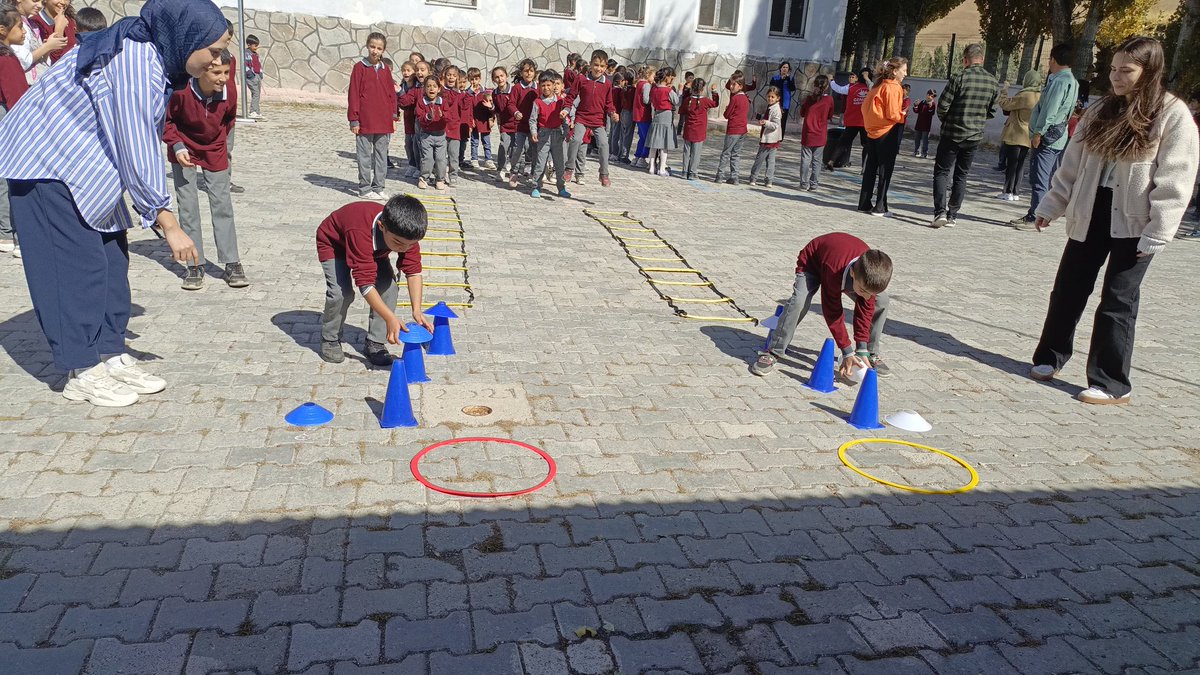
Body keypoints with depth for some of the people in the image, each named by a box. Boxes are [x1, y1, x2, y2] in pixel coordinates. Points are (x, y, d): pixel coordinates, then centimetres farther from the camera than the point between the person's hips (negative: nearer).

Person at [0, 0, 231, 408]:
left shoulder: (152, 57, 4)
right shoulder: (135, 59, -26)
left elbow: (144, 141, 7)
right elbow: (135, 148, -26)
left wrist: (159, 212, 5)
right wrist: (168, 223, -21)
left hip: (85, 165, 9)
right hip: (48, 163, -9)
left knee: (111, 259, 8)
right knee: (77, 265, -6)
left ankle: (110, 356, 16)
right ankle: (82, 374, 3)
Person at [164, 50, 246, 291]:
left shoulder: (229, 94, -16)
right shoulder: (181, 93, -26)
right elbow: (166, 120, -10)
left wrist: (220, 139, 7)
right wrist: (177, 146, -20)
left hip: (215, 153, 2)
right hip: (185, 152, -2)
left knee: (222, 205, 0)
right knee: (188, 207, -1)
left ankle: (232, 264, 4)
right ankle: (195, 266, 5)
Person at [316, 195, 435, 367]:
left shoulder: (407, 233, -30)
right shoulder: (360, 232, -47)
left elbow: (413, 271, -23)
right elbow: (365, 282, -46)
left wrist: (417, 311, -34)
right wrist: (390, 319, -50)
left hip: (373, 248, 5)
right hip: (334, 243, -5)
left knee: (388, 287, -16)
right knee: (341, 292, -24)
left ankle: (375, 343, -2)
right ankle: (330, 340, 2)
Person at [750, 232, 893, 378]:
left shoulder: (870, 277, -32)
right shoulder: (833, 272, -45)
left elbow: (865, 310, -18)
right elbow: (833, 313, -32)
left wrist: (862, 352, -19)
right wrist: (847, 352, -28)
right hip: (812, 263, -5)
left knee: (881, 300, -11)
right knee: (799, 301, -34)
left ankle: (871, 354, 7)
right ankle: (772, 353, -23)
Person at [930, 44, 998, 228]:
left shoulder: (959, 79, -14)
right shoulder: (993, 82, 2)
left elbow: (942, 105, -14)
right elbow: (992, 112, 7)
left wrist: (944, 120, 6)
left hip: (952, 135, -4)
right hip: (974, 137, 4)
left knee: (941, 172, 4)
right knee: (961, 175, 13)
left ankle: (940, 212, -10)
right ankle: (952, 215, 13)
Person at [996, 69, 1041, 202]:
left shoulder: (1025, 96, -17)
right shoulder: (1041, 97, 7)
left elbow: (1006, 105, -11)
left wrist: (1002, 97, 6)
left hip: (1015, 135, -7)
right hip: (1028, 137, 7)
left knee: (1011, 164, -2)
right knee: (1019, 166, 11)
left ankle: (1008, 192, -1)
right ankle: (1014, 192, 14)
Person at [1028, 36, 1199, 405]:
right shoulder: (1101, 111, 9)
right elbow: (1073, 164, 13)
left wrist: (1157, 233, -16)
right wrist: (1052, 206, 10)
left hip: (1134, 224, -5)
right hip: (1090, 215, 5)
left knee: (1118, 301, -3)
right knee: (1068, 290, 11)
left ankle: (1111, 384, 6)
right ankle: (1050, 357, 28)